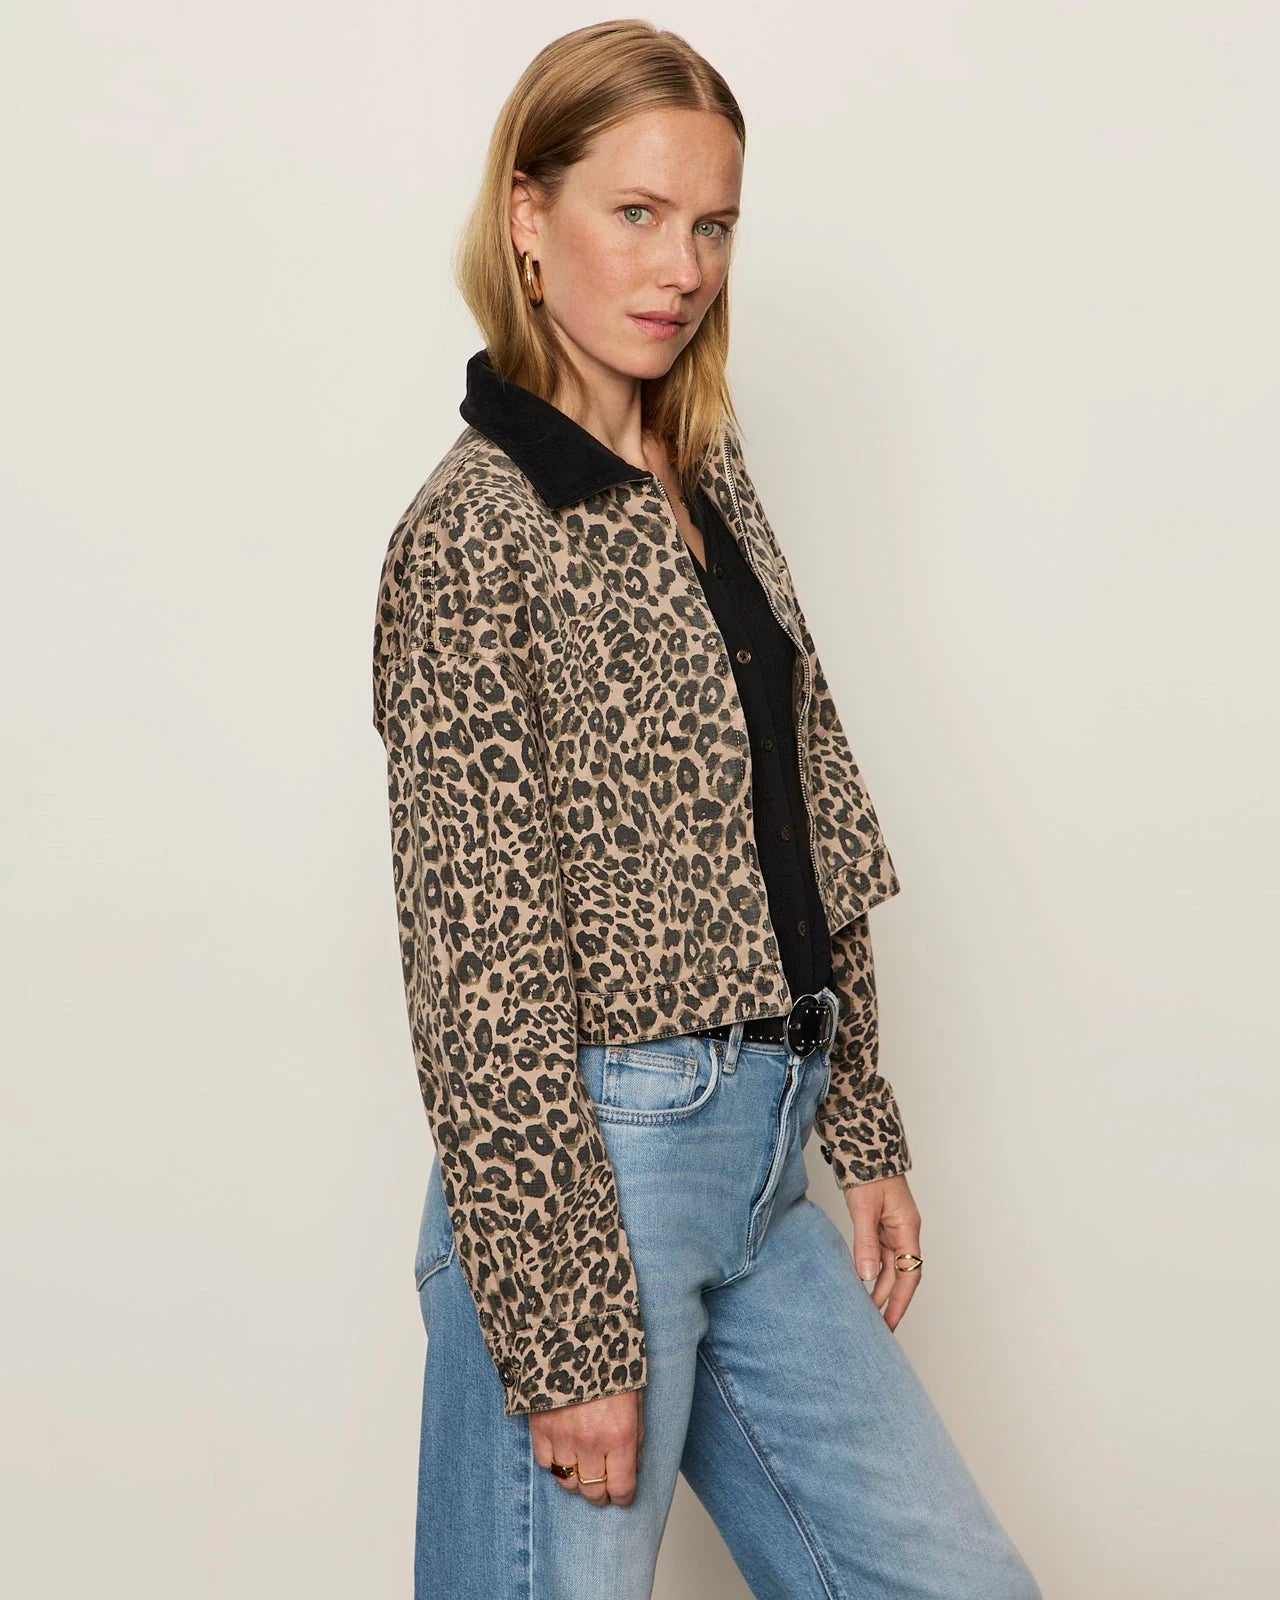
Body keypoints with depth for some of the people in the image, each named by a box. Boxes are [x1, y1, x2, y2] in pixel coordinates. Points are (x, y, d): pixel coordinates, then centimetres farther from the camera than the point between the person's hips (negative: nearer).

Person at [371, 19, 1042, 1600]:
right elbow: (480, 957, -16)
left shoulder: (707, 487, 10)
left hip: (764, 1165, 8)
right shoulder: (477, 525, -13)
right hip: (596, 1170, -7)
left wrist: (862, 1134, 13)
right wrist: (564, 1331, -16)